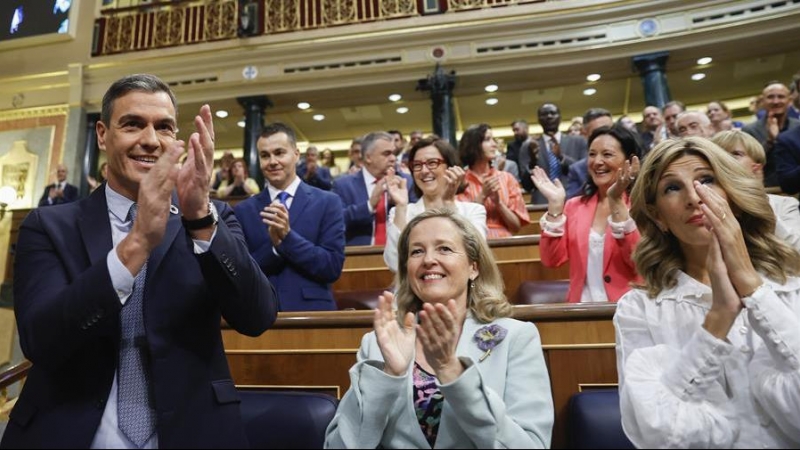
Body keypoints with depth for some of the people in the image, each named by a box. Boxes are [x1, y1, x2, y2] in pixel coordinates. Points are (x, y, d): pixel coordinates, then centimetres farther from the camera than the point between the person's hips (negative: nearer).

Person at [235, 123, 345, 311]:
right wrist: (273, 244, -18)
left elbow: (333, 267, -11)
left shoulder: (328, 202, -5)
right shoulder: (243, 211, 1)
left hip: (312, 312, -1)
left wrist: (288, 235, -20)